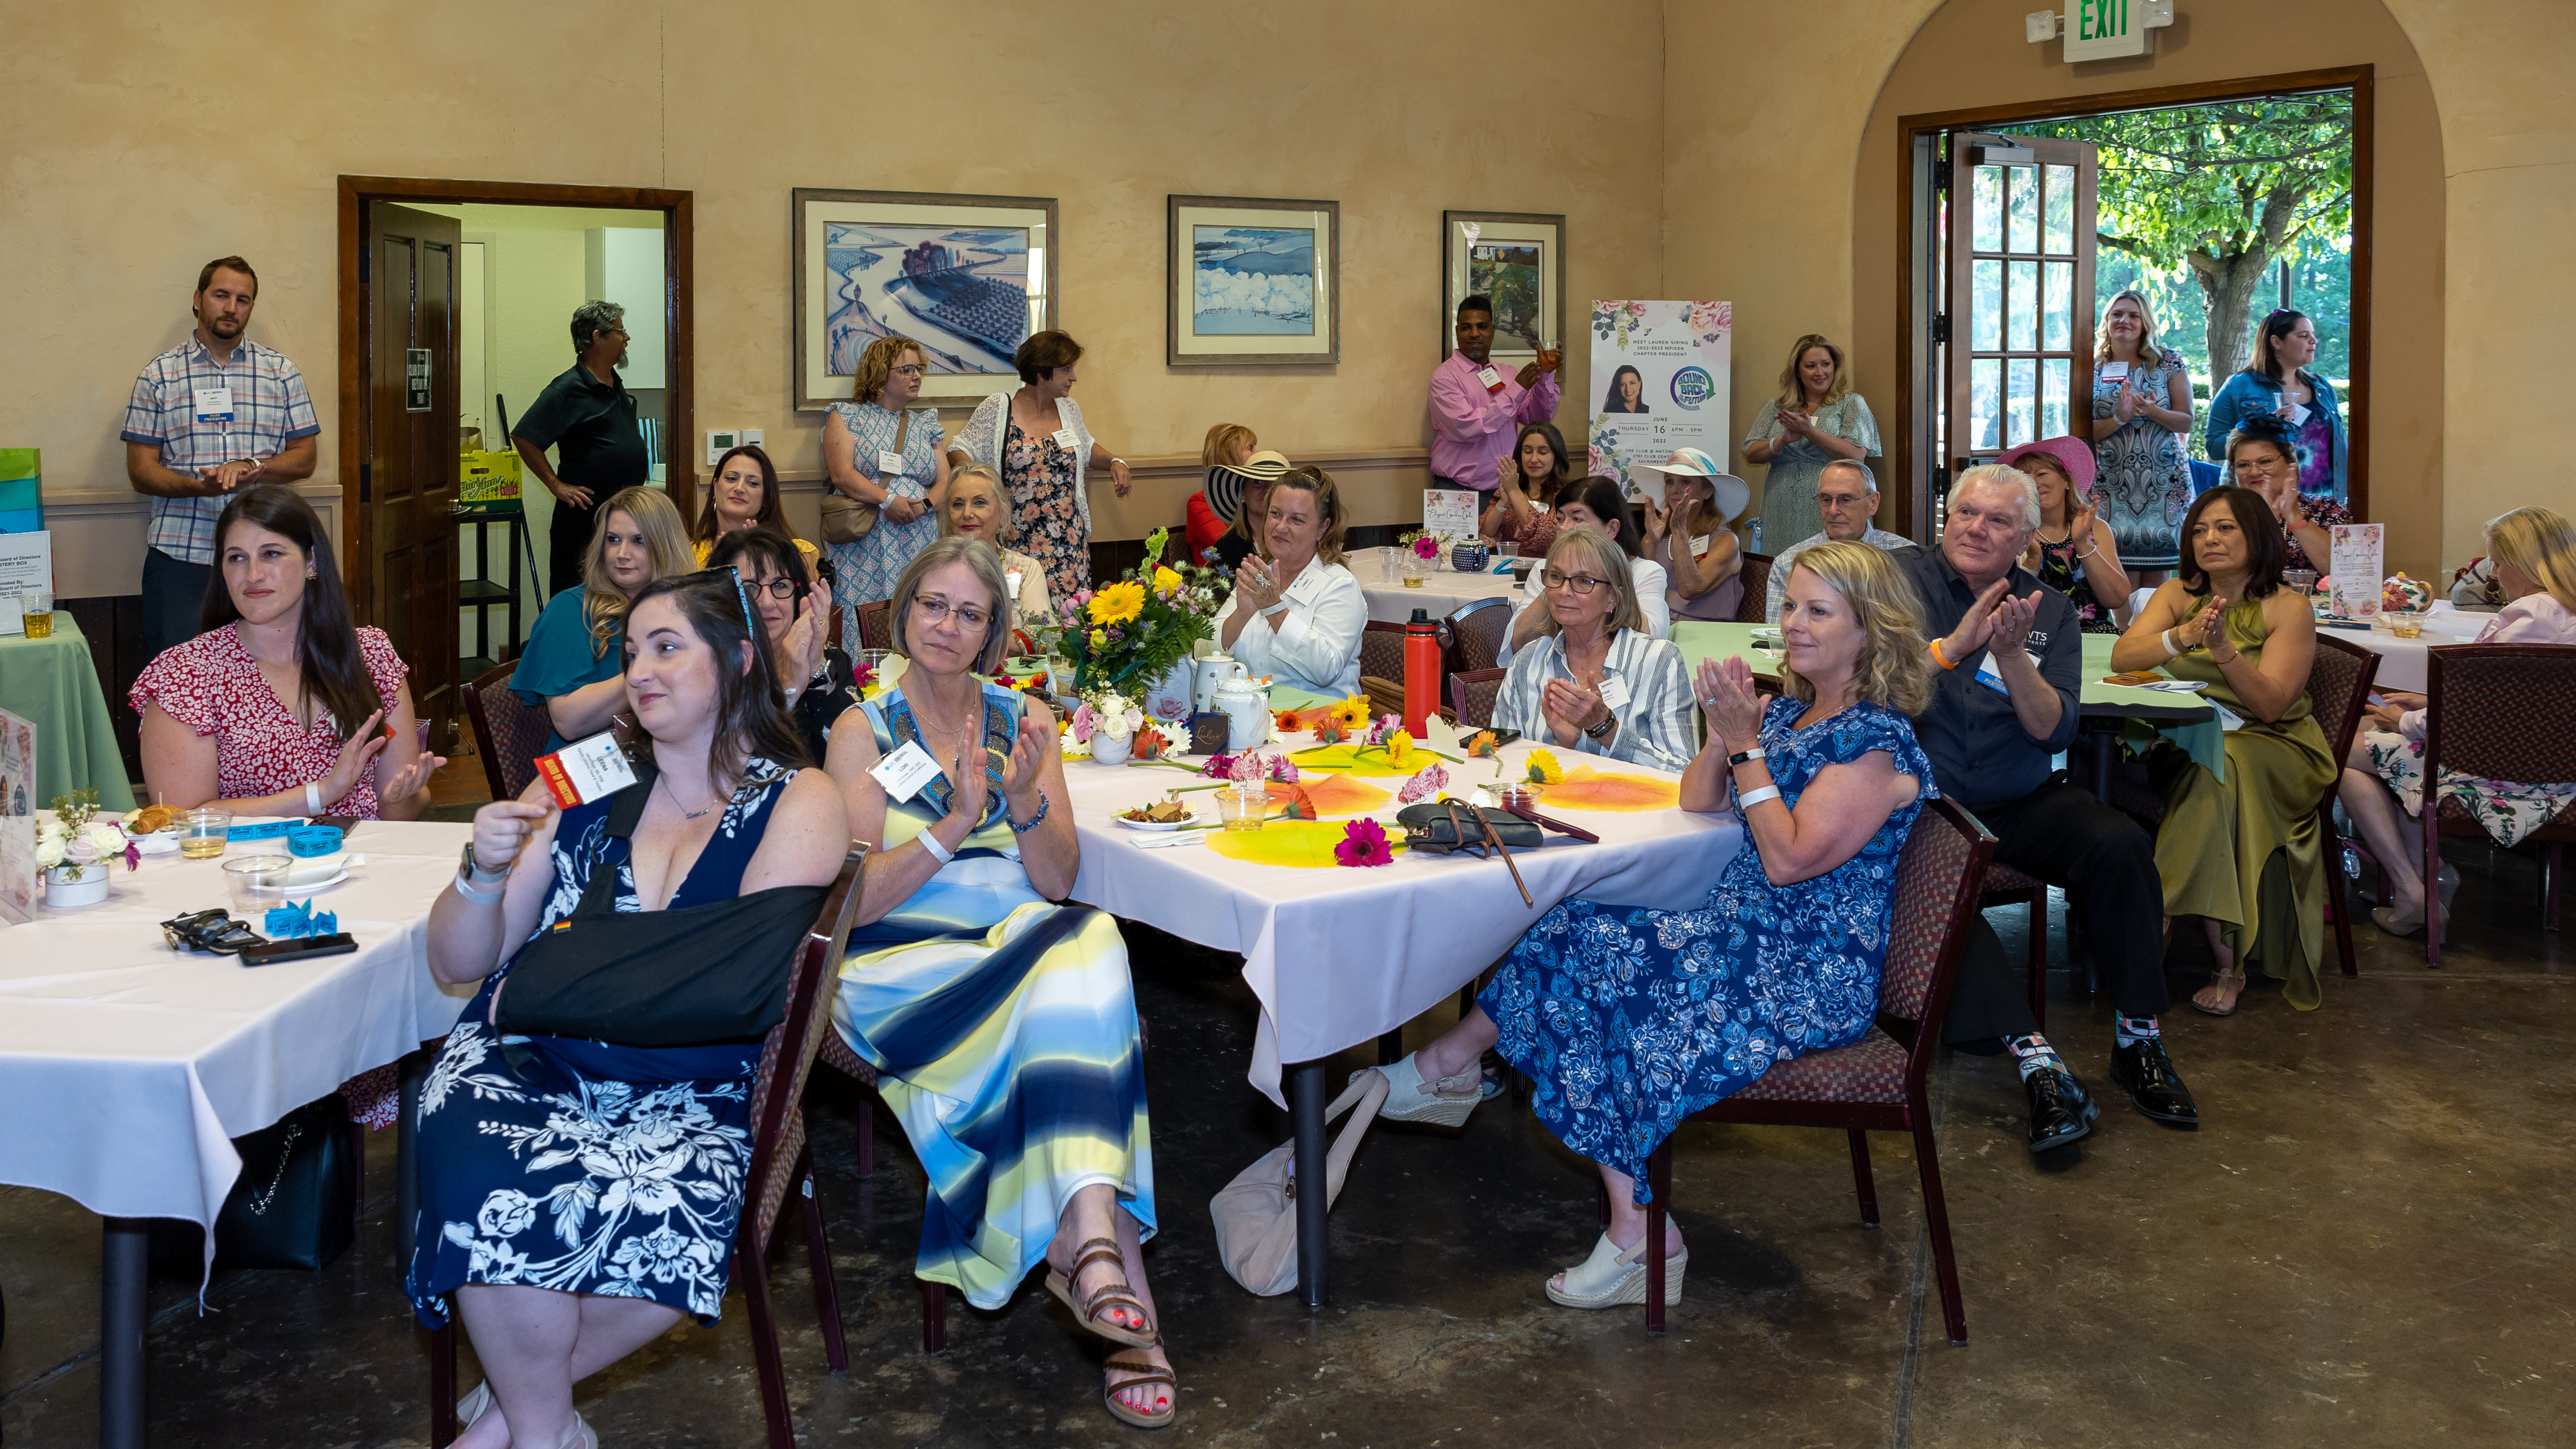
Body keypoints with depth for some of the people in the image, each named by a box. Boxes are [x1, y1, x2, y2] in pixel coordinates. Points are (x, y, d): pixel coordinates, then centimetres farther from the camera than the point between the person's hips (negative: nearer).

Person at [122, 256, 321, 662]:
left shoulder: (281, 371, 11)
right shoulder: (159, 375, 7)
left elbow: (304, 457, 9)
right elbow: (140, 470, 3)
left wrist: (253, 468, -12)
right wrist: (200, 486, -17)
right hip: (179, 552, -1)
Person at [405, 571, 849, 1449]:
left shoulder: (797, 803, 5)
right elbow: (456, 965, 13)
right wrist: (485, 873, -7)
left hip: (689, 1091, -2)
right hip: (526, 1062, 2)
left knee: (664, 1209, -34)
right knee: (491, 1185, -31)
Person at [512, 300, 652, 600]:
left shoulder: (616, 385, 14)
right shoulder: (568, 389, -12)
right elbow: (523, 437, -15)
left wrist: (639, 467, 15)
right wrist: (557, 486, -15)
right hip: (584, 515, -8)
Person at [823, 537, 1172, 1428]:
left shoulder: (1025, 719, 13)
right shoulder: (863, 732, 5)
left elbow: (1058, 882, 6)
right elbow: (859, 900, -5)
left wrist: (1026, 802, -13)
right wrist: (954, 826, -18)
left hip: (1028, 944, 3)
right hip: (906, 968, -3)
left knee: (1089, 943, -32)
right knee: (1081, 965, -31)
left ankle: (1089, 1248, -38)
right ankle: (1118, 1269, -33)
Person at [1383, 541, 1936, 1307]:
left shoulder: (1878, 742, -14)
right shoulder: (1790, 709, 11)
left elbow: (1789, 859, -21)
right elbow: (1696, 804, 12)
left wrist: (1748, 745, -19)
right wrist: (1724, 731, -6)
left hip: (1815, 977, -8)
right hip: (1752, 933, 8)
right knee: (1579, 933, -7)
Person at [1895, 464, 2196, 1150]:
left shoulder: (2049, 610, 7)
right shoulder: (1902, 577, 0)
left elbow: (2055, 730, -5)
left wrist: (2011, 656, -20)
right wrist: (1955, 645, -24)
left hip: (2020, 803, 3)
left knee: (2121, 844, -23)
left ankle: (2138, 1039, -10)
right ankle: (2035, 1059, -35)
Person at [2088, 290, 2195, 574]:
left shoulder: (2169, 363, 6)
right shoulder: (2093, 371, 7)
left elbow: (2186, 423, 1)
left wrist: (2153, 412, -18)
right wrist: (2120, 418, -17)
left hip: (2164, 483, 0)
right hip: (2111, 483, 0)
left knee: (2157, 567, -1)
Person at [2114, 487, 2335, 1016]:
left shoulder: (2288, 608, -4)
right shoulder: (2177, 594, 7)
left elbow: (2270, 704, -13)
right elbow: (2122, 657, -8)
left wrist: (2223, 648, -28)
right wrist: (2183, 636, -25)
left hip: (2272, 747, -3)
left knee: (2217, 769, -36)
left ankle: (2227, 964, -30)